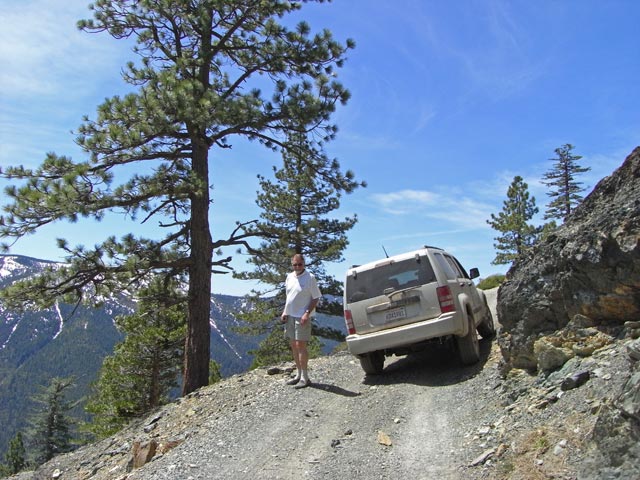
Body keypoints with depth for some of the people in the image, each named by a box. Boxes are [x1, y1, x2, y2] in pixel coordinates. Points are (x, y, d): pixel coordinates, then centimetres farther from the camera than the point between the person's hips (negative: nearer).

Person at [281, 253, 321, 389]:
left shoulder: (310, 278, -10)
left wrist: (307, 313, -19)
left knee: (300, 345, -8)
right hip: (290, 316, 7)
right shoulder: (290, 277, 9)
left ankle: (304, 377, 0)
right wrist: (285, 312, 8)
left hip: (302, 317, -7)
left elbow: (316, 298, -10)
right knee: (293, 346, 12)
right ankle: (299, 375, 23)